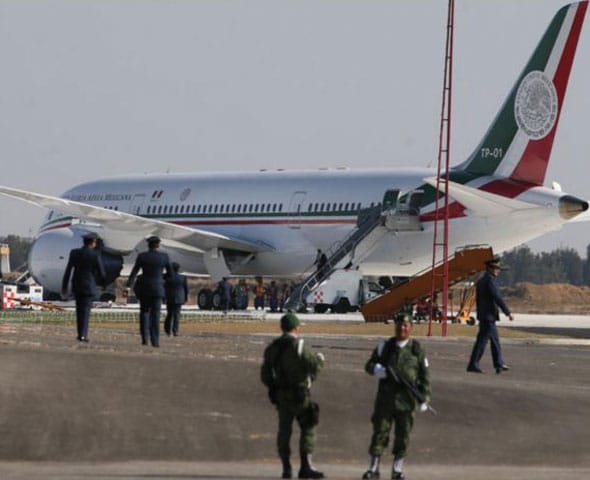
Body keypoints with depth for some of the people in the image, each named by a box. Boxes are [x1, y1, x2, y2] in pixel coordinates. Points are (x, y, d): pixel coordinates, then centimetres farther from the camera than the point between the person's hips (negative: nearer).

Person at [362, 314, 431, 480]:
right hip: (385, 396, 0)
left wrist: (425, 398, -1)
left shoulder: (417, 349, 3)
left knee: (403, 435, 4)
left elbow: (425, 375, 5)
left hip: (406, 399, 0)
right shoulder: (384, 347, 6)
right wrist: (375, 368, -12)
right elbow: (369, 365, 13)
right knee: (380, 431, -1)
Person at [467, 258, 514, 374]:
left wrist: (479, 314, 24)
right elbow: (498, 298, -20)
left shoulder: (481, 281, 14)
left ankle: (499, 364, 21)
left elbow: (478, 299, 19)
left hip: (483, 315, 10)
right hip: (489, 316, -10)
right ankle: (473, 365, -7)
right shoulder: (490, 280, -16)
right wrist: (508, 313, -17)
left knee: (495, 340, 16)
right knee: (482, 341, -7)